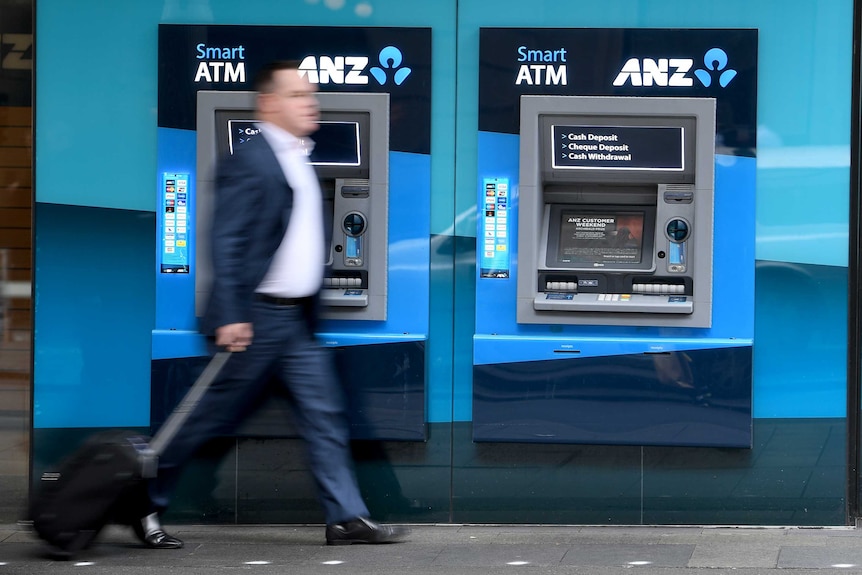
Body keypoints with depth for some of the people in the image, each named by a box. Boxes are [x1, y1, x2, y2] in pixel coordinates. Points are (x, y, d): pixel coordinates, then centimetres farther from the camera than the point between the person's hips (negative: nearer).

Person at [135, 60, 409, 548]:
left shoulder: (301, 160, 15)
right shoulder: (248, 163, -14)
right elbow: (227, 243, -19)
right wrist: (229, 317, -25)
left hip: (299, 320, 8)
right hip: (257, 318, -8)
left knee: (325, 416, 4)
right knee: (211, 417, 0)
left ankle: (348, 518, 5)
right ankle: (145, 505, 12)